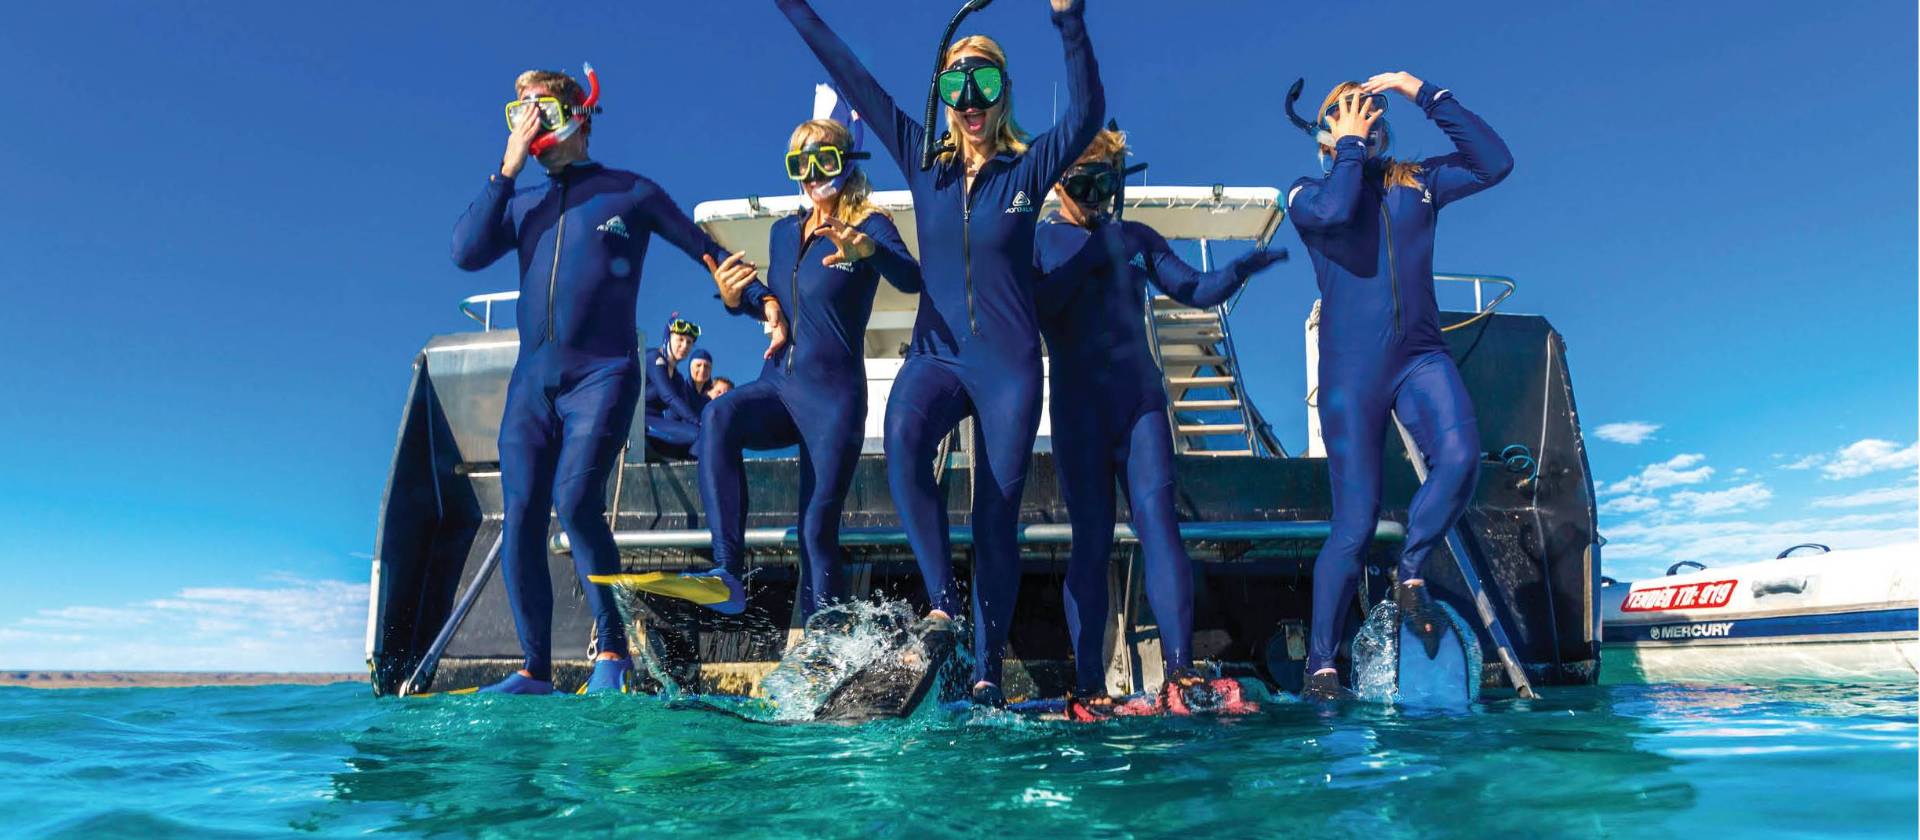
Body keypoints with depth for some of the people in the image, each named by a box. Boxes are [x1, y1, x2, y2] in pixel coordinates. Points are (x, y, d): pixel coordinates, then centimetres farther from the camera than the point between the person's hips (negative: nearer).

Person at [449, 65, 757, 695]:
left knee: (575, 503, -23)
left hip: (601, 376, -5)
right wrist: (508, 168, 2)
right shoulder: (522, 204, 19)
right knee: (520, 520, -2)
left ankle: (612, 649, -11)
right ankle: (536, 671, 6)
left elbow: (712, 253, 11)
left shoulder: (630, 193, 7)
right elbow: (465, 254, 2)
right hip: (531, 382, 5)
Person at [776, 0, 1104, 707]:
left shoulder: (1028, 169, 3)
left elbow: (1087, 114, -13)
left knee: (997, 516, -2)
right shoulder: (925, 162, 9)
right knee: (903, 439, -31)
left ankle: (986, 671, 4)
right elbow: (856, 83, 9)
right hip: (936, 352, 2)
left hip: (1009, 364, -1)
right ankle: (942, 603, -26)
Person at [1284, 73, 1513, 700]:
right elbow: (1334, 209, -16)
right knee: (1355, 523, -5)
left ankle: (1410, 576, -2)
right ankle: (1320, 663, 8)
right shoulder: (1306, 193, 7)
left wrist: (1428, 96, 4)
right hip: (1352, 371, -3)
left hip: (1421, 356, 3)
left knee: (1460, 458, -28)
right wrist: (1349, 145, -1)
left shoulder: (1418, 181, 15)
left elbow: (1495, 161, 4)